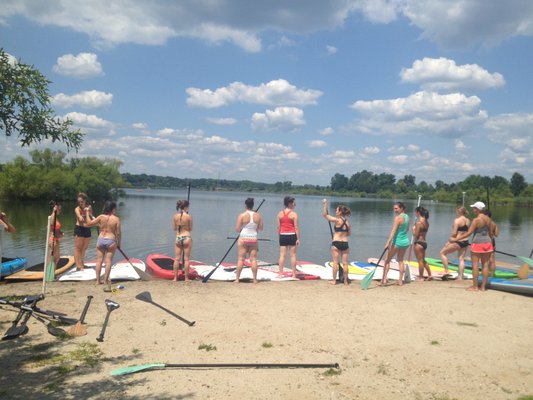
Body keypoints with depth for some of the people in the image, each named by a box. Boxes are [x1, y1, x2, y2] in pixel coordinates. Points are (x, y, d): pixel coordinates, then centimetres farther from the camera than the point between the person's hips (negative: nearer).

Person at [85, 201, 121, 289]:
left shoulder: (101, 217, -5)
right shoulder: (116, 219, -9)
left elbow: (89, 223, -1)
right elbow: (118, 233, -6)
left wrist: (87, 213, 10)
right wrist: (119, 243, 8)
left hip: (100, 240, 3)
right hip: (111, 241, -2)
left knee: (99, 260, 11)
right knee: (108, 261, 6)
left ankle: (98, 280, 15)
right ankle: (105, 280, 9)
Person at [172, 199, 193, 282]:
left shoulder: (175, 216, 2)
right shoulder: (189, 216, -9)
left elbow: (174, 228, 9)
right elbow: (191, 229, -2)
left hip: (178, 238, 4)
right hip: (187, 238, -4)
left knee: (177, 259, 9)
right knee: (186, 259, 2)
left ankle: (175, 277, 11)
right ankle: (186, 278, 6)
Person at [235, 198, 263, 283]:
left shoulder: (242, 215, -8)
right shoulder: (258, 216, 1)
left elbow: (237, 229, -7)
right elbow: (261, 229, 7)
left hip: (243, 238, -2)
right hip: (254, 239, 2)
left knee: (241, 259, 3)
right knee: (253, 259, 6)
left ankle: (237, 279, 7)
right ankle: (255, 279, 8)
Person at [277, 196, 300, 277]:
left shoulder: (280, 213, 5)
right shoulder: (294, 214, -7)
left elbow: (278, 227, 6)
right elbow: (296, 227, -9)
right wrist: (298, 239, -6)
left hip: (283, 235, 3)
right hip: (292, 235, -3)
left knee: (282, 255, 6)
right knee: (293, 255, 4)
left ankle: (281, 273, 6)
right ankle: (294, 274, 6)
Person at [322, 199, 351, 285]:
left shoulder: (337, 220, -11)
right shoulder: (348, 222, 6)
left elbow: (325, 215, -6)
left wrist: (325, 204, 2)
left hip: (336, 243, -5)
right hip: (345, 243, 5)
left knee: (335, 262, 2)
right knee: (345, 263, 8)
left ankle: (334, 280, 7)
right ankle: (345, 281, 13)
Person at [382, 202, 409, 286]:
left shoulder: (398, 217, -16)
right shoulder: (407, 217, 6)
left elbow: (393, 231, -23)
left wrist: (388, 242, -27)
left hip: (397, 242, -7)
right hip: (406, 241, 7)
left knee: (387, 260, 3)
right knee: (400, 260, 18)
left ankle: (384, 279, -5)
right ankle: (400, 280, 18)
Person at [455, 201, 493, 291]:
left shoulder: (476, 220, -15)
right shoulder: (488, 219, 6)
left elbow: (469, 233, -18)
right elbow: (490, 233, 13)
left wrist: (457, 239, -14)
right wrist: (491, 243, 25)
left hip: (477, 243, -7)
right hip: (487, 243, 7)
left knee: (475, 265, 1)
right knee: (485, 265, 9)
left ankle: (475, 286, 4)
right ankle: (483, 286, 14)